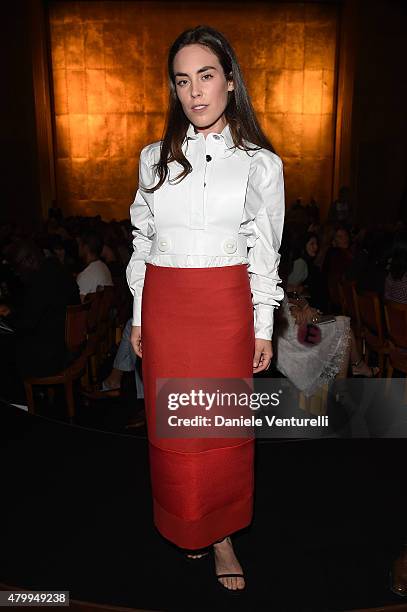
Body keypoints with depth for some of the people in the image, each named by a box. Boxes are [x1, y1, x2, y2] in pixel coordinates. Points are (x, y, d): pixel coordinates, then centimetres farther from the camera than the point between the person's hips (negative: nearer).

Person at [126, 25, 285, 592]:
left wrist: (263, 329, 0)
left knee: (226, 426, 6)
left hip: (227, 308, -1)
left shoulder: (260, 163, 3)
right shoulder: (155, 157, 8)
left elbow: (265, 253, 3)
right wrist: (139, 317, 7)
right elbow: (141, 241, 10)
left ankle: (222, 535, 30)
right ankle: (184, 528, 34)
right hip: (164, 306, 2)